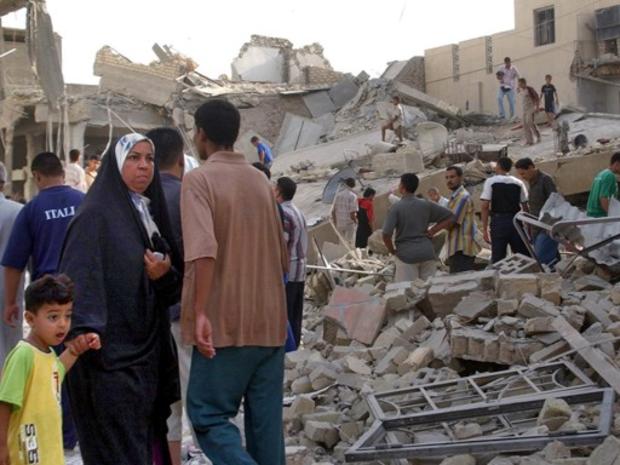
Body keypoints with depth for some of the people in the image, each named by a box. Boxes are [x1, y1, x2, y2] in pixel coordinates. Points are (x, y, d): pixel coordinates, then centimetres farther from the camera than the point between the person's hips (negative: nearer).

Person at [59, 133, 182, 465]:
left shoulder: (151, 213, 15)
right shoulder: (96, 215, -7)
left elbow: (174, 288, 18)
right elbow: (78, 278, -17)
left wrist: (165, 275, -4)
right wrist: (85, 333, -31)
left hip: (148, 351, 7)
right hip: (110, 356, -7)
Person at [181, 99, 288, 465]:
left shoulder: (200, 179, -7)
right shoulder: (262, 181, 13)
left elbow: (203, 250, -22)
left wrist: (200, 313, -24)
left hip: (226, 322, -6)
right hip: (271, 321, 6)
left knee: (209, 415, 1)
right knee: (266, 420, 9)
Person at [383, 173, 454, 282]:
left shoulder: (396, 208, -6)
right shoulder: (426, 205, 5)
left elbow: (386, 234, -15)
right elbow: (450, 217, 9)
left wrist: (392, 250, 2)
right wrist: (433, 231, 7)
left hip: (406, 254, -4)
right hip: (427, 252, 4)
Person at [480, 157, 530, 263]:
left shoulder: (491, 182, 1)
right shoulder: (518, 183, 8)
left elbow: (484, 206, -6)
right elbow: (525, 206, 7)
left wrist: (485, 229, -5)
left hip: (498, 221, -2)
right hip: (515, 221, 2)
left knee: (497, 258, 0)